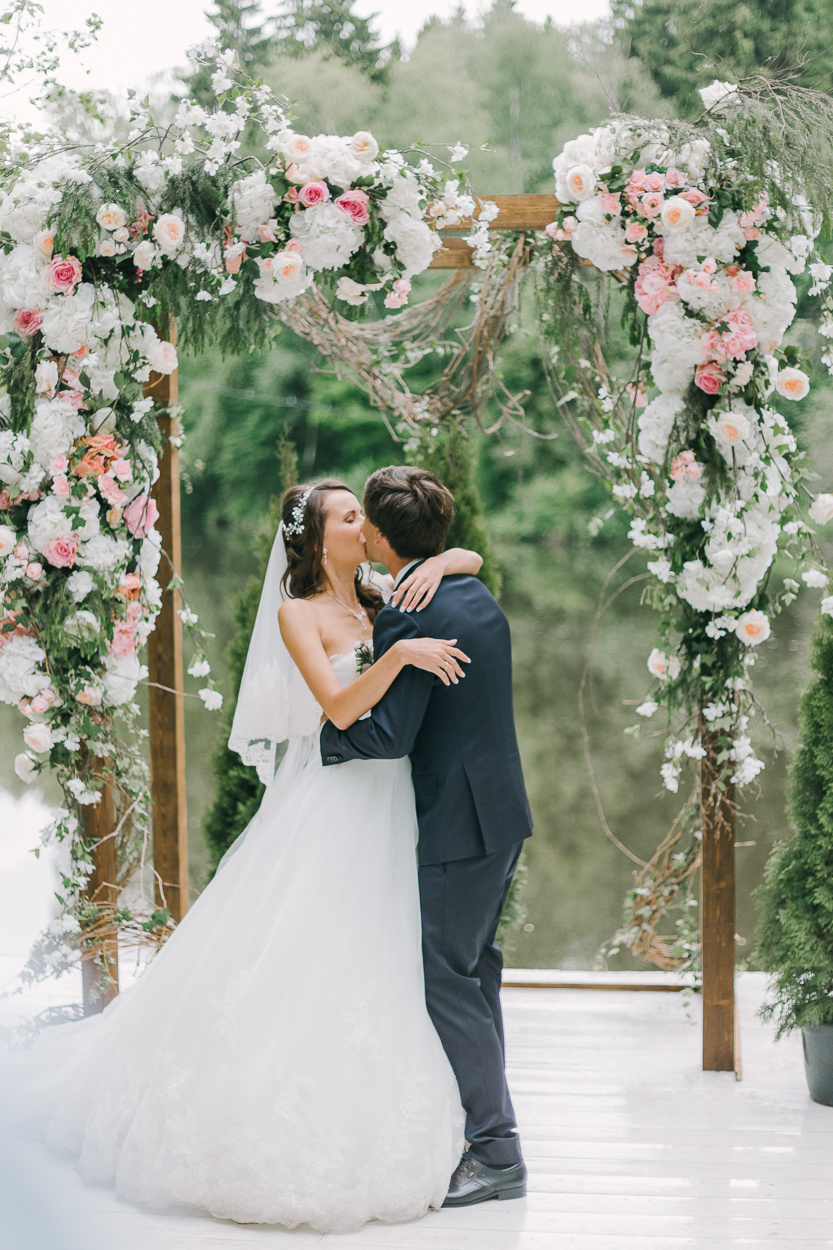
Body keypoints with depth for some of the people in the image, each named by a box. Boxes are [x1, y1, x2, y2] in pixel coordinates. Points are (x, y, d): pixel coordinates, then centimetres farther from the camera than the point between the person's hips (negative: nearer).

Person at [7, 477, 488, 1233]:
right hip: (331, 808, -6)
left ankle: (362, 1136, 15)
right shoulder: (299, 614, -5)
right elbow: (339, 707, -16)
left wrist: (435, 566, -8)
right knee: (297, 963, -6)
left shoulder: (381, 599, 10)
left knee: (378, 968, 7)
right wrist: (400, 653, -29)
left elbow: (473, 559, 14)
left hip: (389, 811, 6)